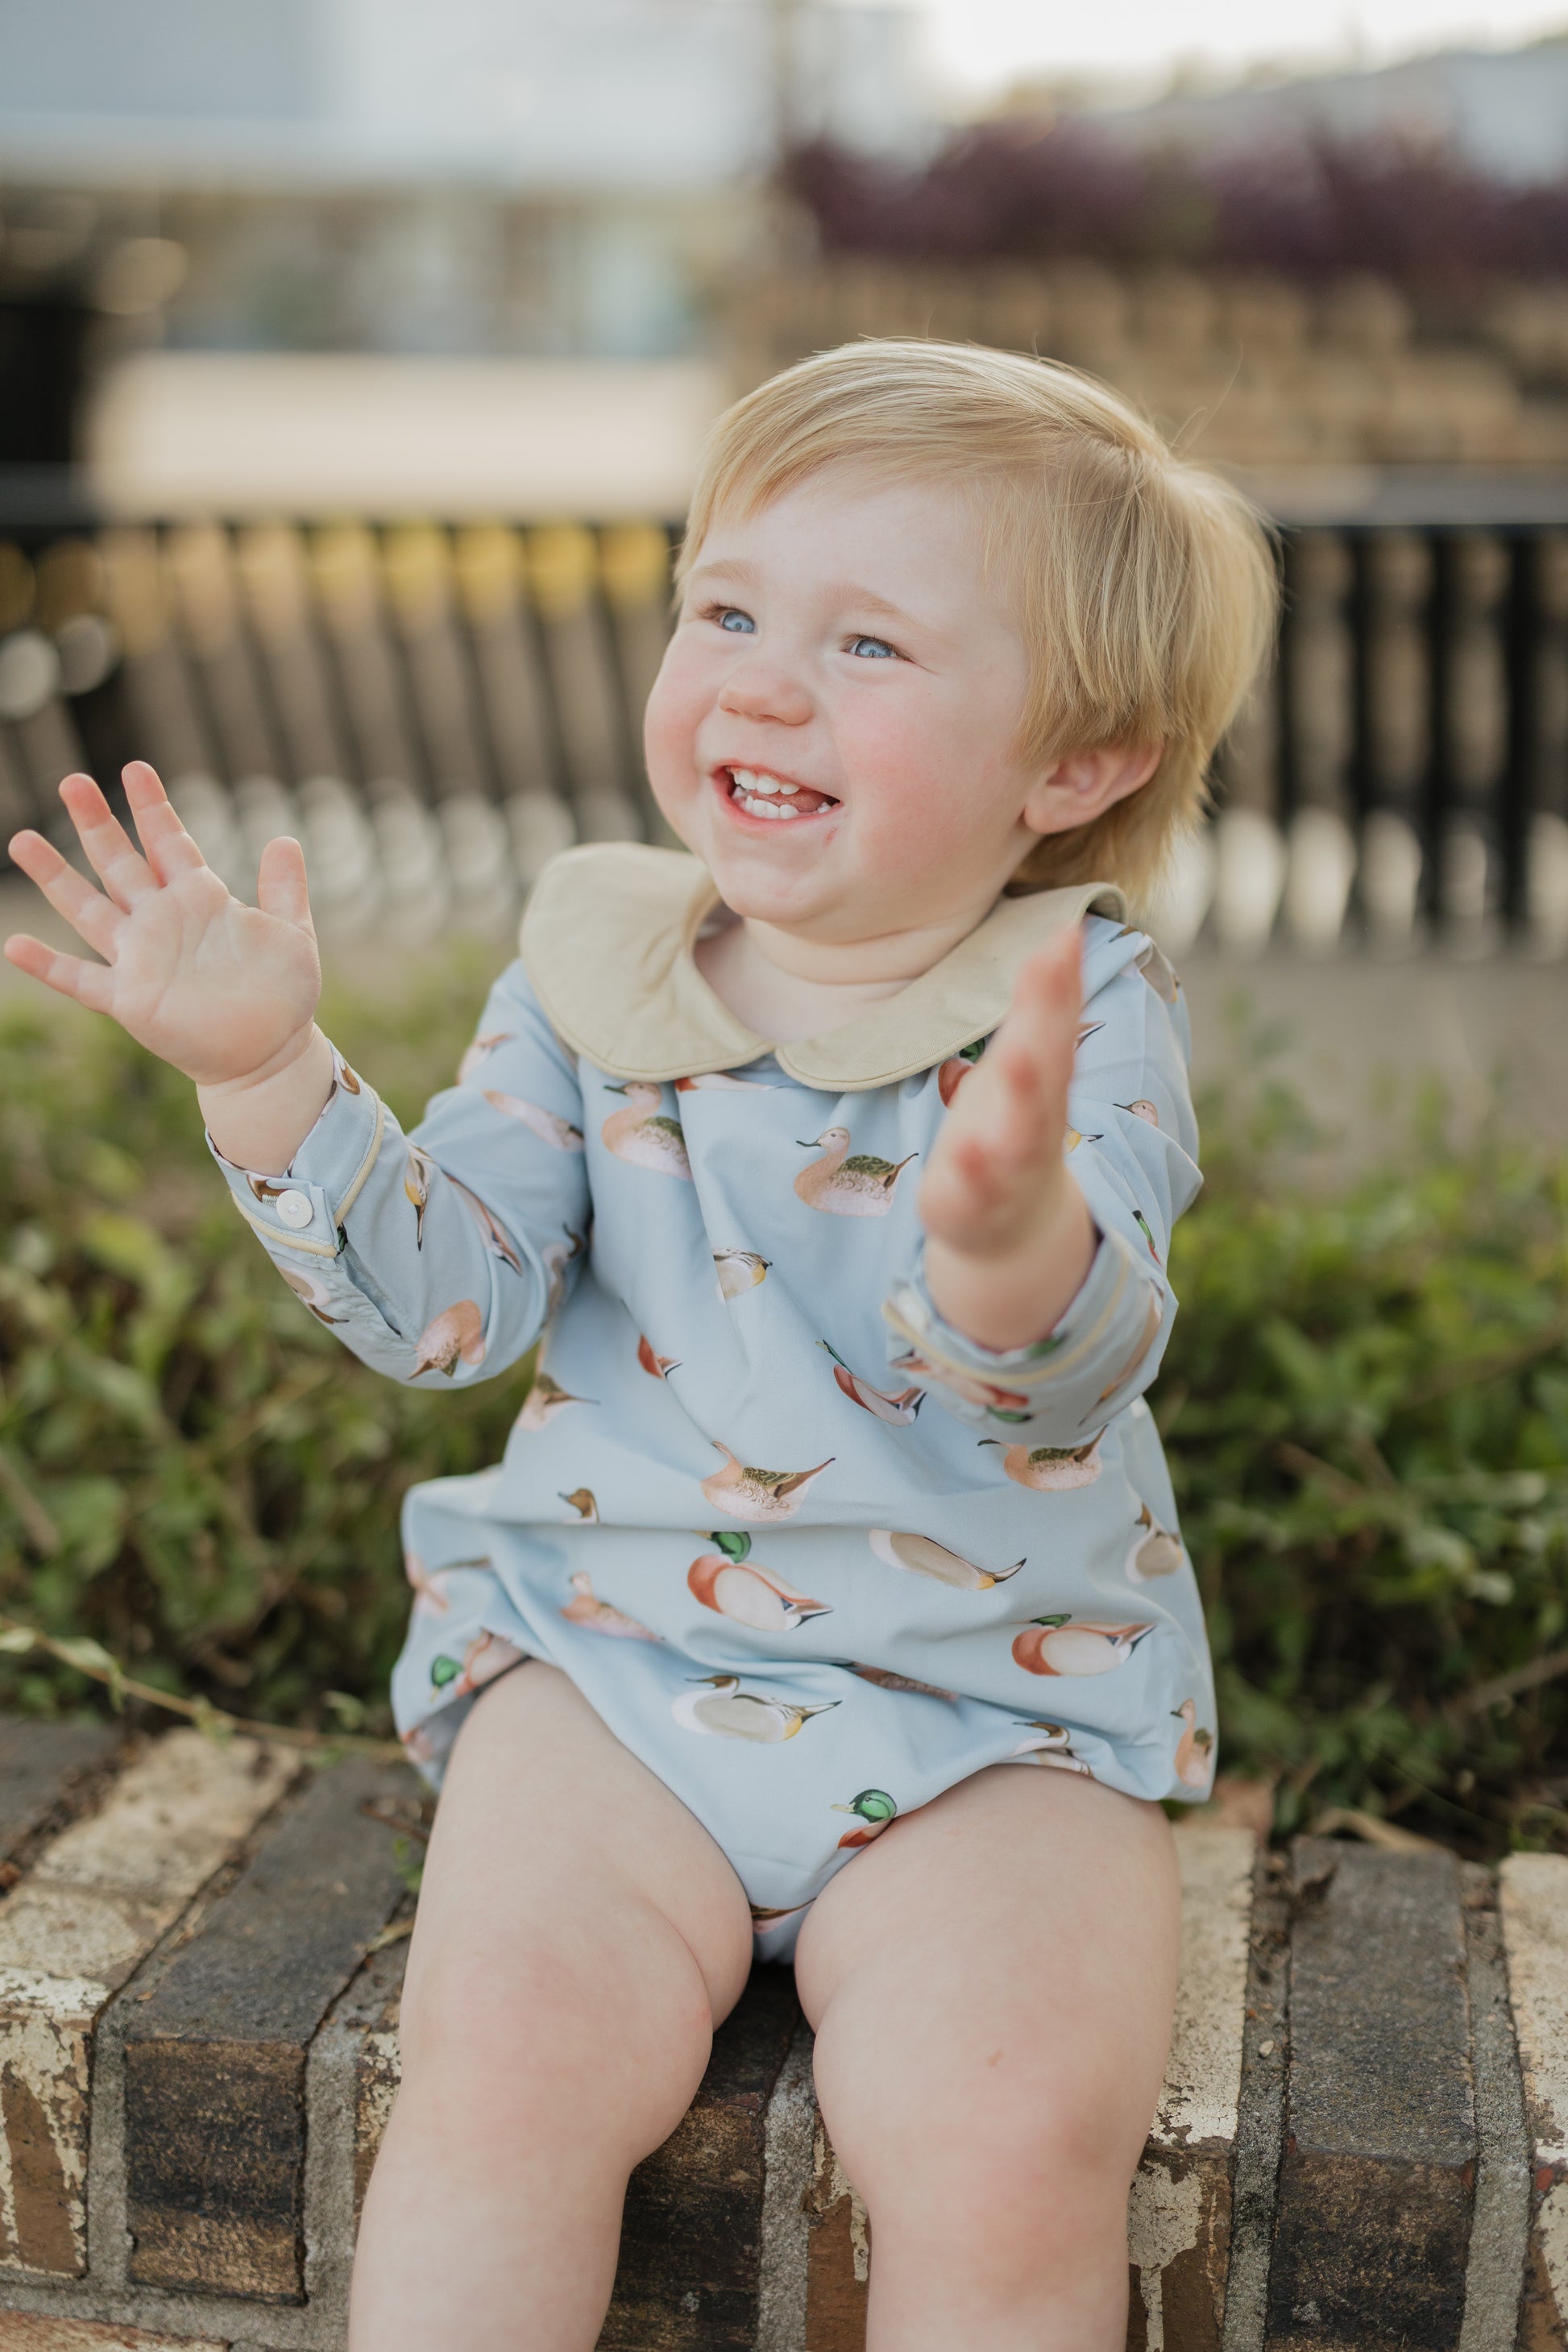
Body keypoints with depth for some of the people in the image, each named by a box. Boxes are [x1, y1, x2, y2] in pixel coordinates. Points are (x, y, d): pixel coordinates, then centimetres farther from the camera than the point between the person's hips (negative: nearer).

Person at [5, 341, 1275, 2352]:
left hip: (989, 1704, -1)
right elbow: (449, 1304, -3)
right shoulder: (596, 964, 2)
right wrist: (270, 1076, -16)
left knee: (1014, 2137, -23)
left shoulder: (1085, 1015, -8)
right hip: (610, 1648, 2)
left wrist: (1015, 1234, -47)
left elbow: (1066, 1378, -23)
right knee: (504, 2049, -23)